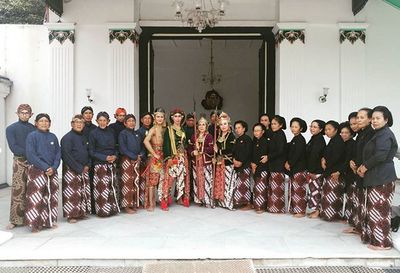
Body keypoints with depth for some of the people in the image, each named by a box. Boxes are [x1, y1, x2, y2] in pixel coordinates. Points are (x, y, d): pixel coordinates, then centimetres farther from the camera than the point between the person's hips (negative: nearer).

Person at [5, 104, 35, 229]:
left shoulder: (34, 128, 11)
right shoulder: (11, 129, 6)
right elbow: (14, 147, -4)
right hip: (19, 162, -2)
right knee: (18, 191, -4)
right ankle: (16, 219, 2)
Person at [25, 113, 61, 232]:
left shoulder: (53, 137, 10)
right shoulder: (32, 136, -3)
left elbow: (58, 153, 8)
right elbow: (30, 155, -10)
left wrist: (53, 167, -9)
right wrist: (45, 167, -15)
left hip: (52, 171, 5)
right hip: (37, 170, -4)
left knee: (51, 197, 7)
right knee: (36, 198, -6)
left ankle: (50, 220, 19)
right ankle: (35, 223, 3)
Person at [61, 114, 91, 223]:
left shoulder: (84, 137, 13)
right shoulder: (67, 137, -10)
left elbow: (89, 152, 17)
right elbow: (66, 155, -17)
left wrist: (87, 165, 1)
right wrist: (79, 168, -16)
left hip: (84, 169, 7)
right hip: (71, 170, -7)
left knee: (84, 191, 10)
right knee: (72, 192, -5)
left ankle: (81, 212, 22)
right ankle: (71, 215, 5)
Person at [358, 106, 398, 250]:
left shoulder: (385, 134, -13)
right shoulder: (378, 134, 18)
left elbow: (380, 156, -23)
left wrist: (365, 166, -11)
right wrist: (364, 166, 4)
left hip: (382, 178, -10)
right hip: (375, 177, 10)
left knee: (379, 209, -5)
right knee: (374, 208, 13)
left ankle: (382, 242, 4)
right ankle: (372, 236, 21)